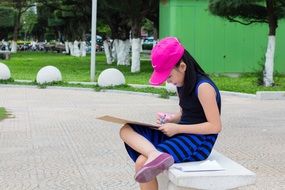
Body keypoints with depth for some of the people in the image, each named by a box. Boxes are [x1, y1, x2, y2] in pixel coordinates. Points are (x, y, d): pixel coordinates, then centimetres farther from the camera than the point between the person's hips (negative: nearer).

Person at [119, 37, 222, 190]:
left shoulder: (203, 87, -18)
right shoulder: (183, 84, 10)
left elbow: (215, 126, -19)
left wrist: (177, 128, -18)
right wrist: (170, 119, -1)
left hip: (199, 141, -10)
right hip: (181, 135, 10)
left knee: (142, 163, -27)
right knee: (126, 130, -12)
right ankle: (155, 155, -40)